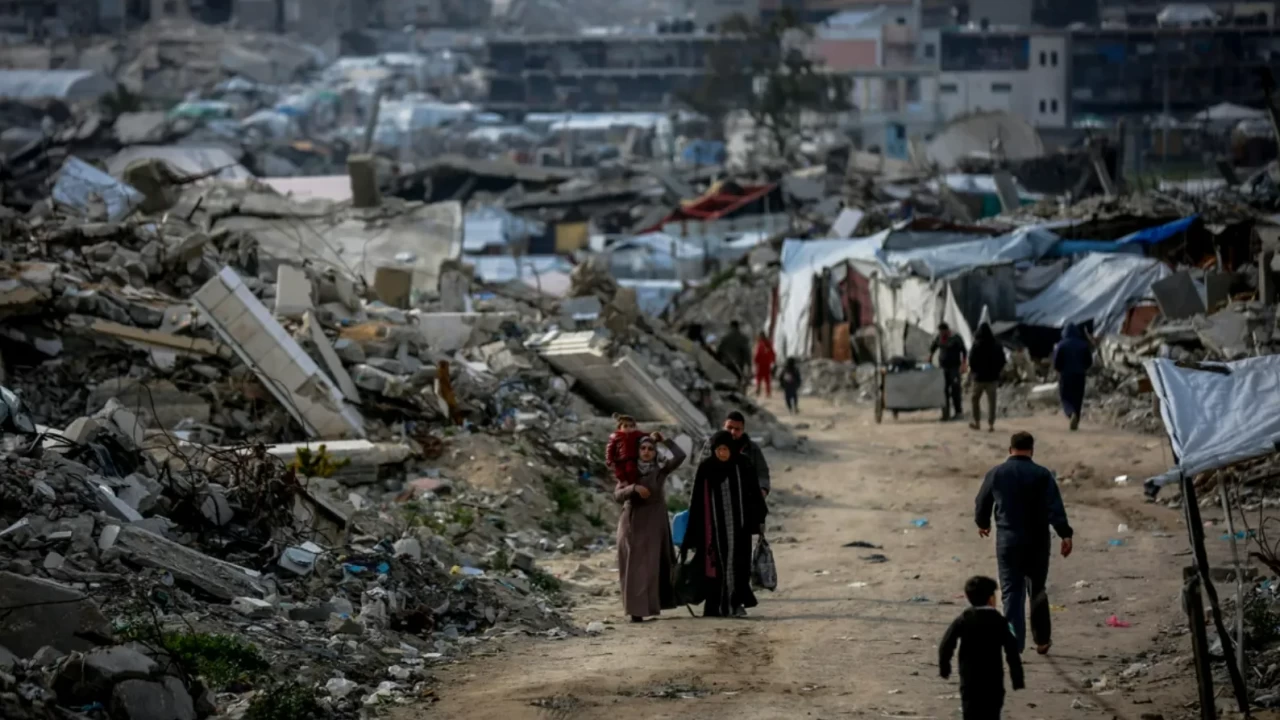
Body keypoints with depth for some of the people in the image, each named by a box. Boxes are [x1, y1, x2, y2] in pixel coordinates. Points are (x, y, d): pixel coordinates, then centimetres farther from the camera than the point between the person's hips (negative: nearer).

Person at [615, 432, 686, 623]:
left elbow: (680, 456, -12)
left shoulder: (660, 471, 2)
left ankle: (645, 607, -4)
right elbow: (617, 495, -5)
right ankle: (635, 609, -2)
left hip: (653, 525, -1)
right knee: (633, 567, -1)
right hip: (632, 524, 1)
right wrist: (634, 488, -21)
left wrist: (664, 440, -8)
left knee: (649, 566, -5)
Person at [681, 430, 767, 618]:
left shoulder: (743, 465, -3)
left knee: (738, 562, -3)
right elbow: (697, 500, -1)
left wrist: (759, 519, 2)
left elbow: (754, 492, 4)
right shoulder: (705, 468, -3)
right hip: (715, 523, 0)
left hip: (738, 523, 0)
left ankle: (737, 603, 0)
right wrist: (694, 530, -1)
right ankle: (715, 606, 5)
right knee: (716, 563, 1)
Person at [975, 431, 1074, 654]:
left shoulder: (995, 474, 1)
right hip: (1036, 541, 0)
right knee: (1037, 590, 15)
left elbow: (982, 503, 14)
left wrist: (982, 523, 33)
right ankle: (1042, 640, 21)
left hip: (1007, 540, 1)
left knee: (1011, 592, 3)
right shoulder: (1042, 475, -6)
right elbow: (1055, 508, -15)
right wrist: (1065, 534, -17)